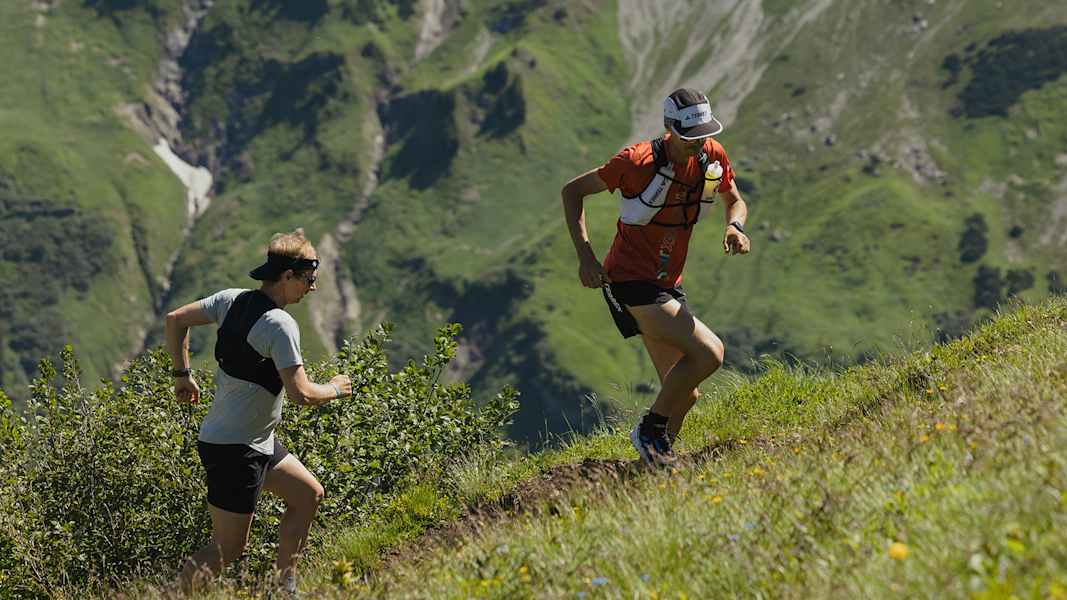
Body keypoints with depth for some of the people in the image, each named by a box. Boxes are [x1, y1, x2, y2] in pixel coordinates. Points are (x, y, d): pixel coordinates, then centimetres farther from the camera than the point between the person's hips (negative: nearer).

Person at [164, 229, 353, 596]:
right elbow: (300, 394, -25)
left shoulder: (233, 300, 3)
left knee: (309, 494, 18)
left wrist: (182, 375, 19)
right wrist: (335, 389, -4)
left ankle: (285, 584, 23)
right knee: (228, 547, -4)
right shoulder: (279, 325, -22)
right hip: (235, 450, -10)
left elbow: (175, 319, 11)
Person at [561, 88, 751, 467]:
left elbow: (734, 200, 16)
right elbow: (572, 191, -9)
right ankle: (650, 431, -7)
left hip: (667, 285, 7)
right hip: (630, 280, -7)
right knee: (709, 353, -21)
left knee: (685, 394, 10)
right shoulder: (639, 162, -20)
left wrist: (735, 227, -9)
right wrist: (585, 255, -18)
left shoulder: (712, 156, -4)